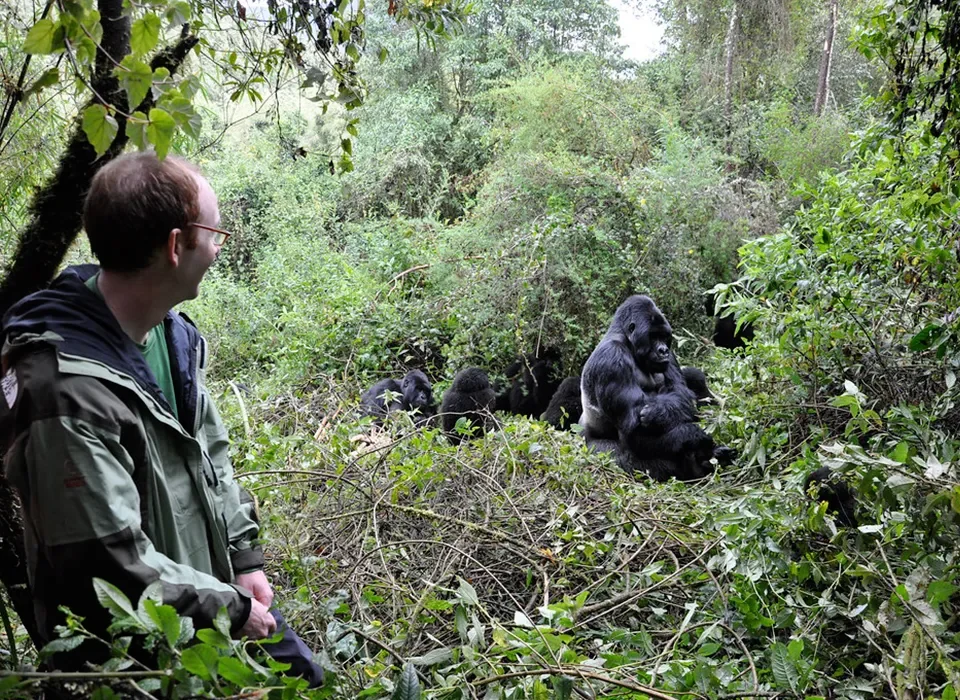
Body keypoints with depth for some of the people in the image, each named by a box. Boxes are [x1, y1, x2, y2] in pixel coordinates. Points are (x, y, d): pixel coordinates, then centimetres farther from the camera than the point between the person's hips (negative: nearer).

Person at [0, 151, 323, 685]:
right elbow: (109, 563, -29)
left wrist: (245, 558, 3)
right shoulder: (68, 388, -32)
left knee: (301, 673, 22)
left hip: (213, 588, 8)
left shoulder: (169, 331, -4)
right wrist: (231, 609, -17)